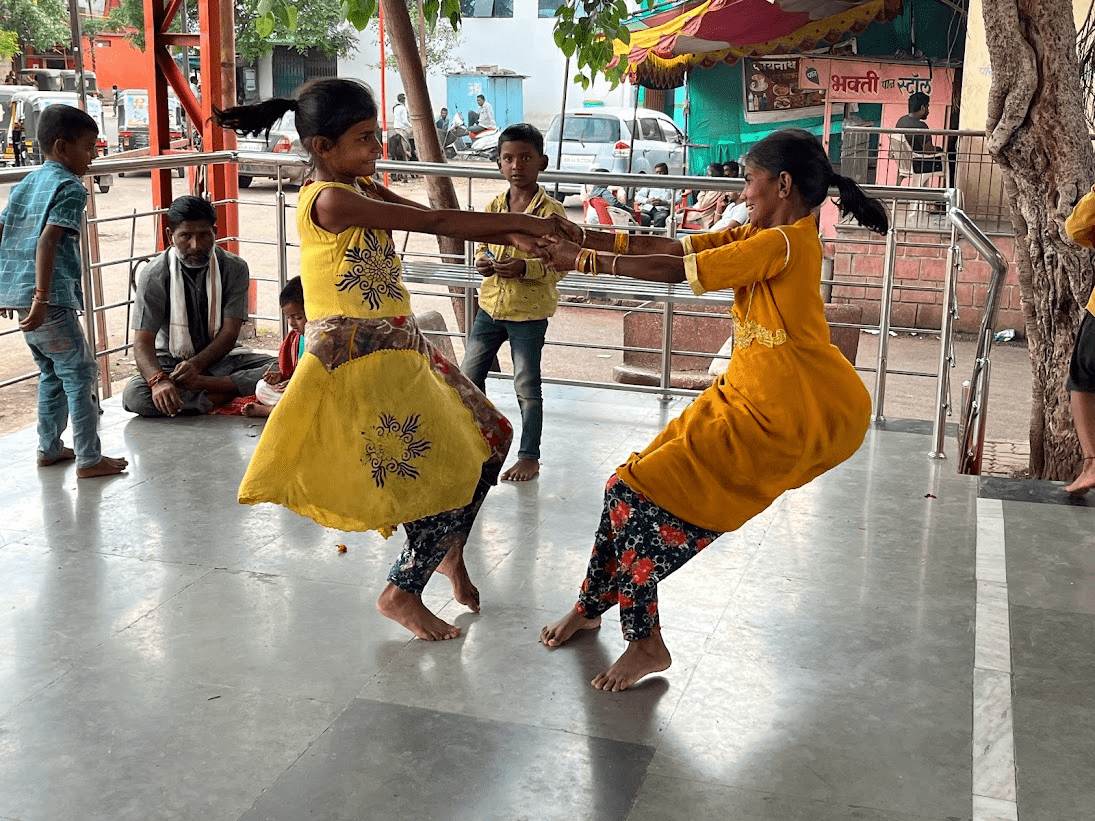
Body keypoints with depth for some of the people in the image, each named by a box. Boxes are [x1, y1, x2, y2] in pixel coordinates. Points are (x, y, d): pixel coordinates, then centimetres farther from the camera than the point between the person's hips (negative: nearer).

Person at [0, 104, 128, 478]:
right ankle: (89, 459, 0)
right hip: (50, 298, -9)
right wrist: (42, 299, -24)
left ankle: (49, 448, 27)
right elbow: (48, 241, -20)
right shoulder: (70, 187, -8)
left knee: (51, 373, 20)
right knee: (80, 374, -2)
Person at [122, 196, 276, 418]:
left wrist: (197, 365, -28)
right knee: (133, 395, -33)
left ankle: (201, 383, -26)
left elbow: (229, 333, -9)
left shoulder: (234, 268, -6)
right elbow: (143, 341, -14)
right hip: (171, 362, -1)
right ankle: (223, 394, -27)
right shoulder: (155, 275, -10)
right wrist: (158, 380, -36)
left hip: (220, 356, 2)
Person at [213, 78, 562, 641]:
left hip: (397, 348, 9)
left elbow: (438, 222, 6)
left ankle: (448, 551, 35)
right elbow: (435, 223, -19)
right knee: (447, 469, -3)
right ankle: (401, 594, 17)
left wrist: (524, 238, -4)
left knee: (486, 440, 14)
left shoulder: (363, 190, 11)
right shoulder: (330, 199, -18)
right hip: (358, 359, -9)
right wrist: (521, 223, -12)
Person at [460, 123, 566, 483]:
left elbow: (559, 265, -13)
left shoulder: (551, 211, -12)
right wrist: (482, 261, -7)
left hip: (529, 311, -5)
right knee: (469, 374, 12)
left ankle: (529, 456, 16)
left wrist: (525, 267, -28)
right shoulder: (493, 207, 4)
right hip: (491, 304, 6)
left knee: (527, 386, 3)